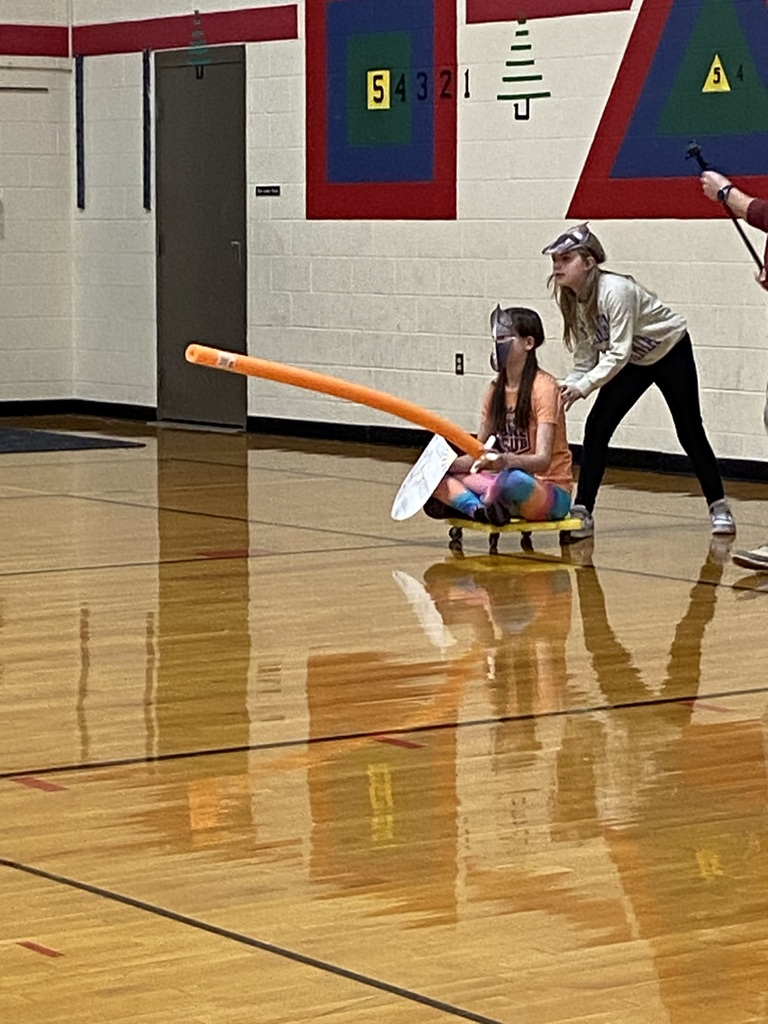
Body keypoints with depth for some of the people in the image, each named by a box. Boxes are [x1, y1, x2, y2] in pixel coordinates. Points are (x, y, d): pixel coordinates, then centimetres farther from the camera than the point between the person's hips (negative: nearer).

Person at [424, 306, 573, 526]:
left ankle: (459, 501, -17)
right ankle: (478, 509, -32)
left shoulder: (543, 387, -12)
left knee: (513, 479, -41)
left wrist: (506, 461, -42)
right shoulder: (496, 390, 9)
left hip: (551, 491, -7)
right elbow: (478, 455, 10)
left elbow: (542, 460, -22)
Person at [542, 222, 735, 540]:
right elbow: (585, 361, -8)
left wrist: (582, 387, -40)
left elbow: (618, 354, -35)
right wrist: (566, 387, -24)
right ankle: (581, 513, -8)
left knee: (690, 432, 1)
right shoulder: (570, 301, -12)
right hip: (633, 362, 6)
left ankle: (719, 508, 19)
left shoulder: (615, 290, -34)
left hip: (671, 352, -6)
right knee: (596, 428, -10)